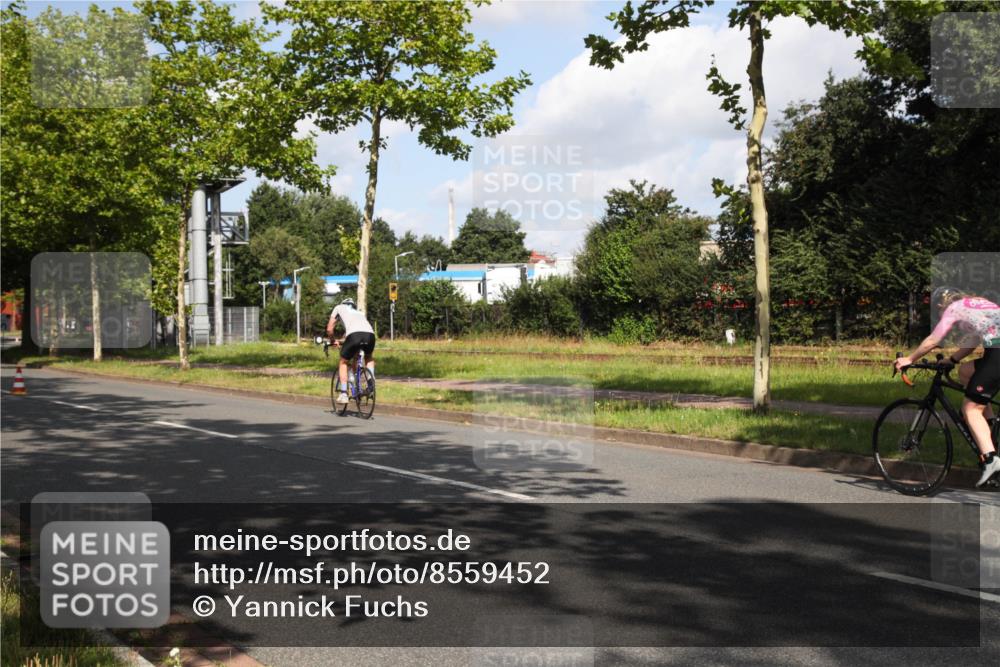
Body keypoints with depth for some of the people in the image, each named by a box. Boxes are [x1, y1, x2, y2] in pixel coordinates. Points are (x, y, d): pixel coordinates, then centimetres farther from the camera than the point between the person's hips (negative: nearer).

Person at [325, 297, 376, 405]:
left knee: (343, 362, 22)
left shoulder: (339, 308, 32)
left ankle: (343, 394, 13)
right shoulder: (360, 312, 42)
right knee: (369, 358, 35)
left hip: (354, 335, -3)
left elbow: (329, 329, 28)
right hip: (370, 335, 3)